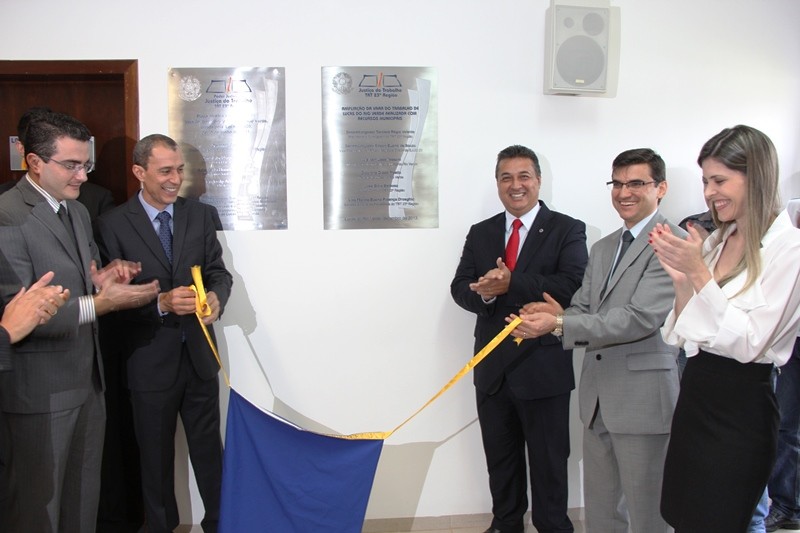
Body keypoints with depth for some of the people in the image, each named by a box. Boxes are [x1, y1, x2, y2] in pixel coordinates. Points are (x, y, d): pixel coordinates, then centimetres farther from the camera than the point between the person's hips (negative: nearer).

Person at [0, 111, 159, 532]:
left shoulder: (78, 211, 12)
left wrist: (101, 279, -3)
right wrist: (101, 303, -26)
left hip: (87, 381, 8)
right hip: (39, 391, -8)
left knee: (84, 497, 18)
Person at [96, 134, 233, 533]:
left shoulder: (202, 215, 2)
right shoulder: (113, 224, -8)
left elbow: (218, 271, 1)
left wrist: (216, 296, -21)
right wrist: (160, 303, -26)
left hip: (198, 353, 3)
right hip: (150, 360, -2)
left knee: (209, 447, 15)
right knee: (156, 455, 16)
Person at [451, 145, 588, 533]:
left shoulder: (567, 230, -4)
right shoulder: (480, 233, 11)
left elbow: (572, 285, -18)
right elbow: (460, 288, 3)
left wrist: (511, 284, -26)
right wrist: (484, 293, -19)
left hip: (544, 368, -4)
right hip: (492, 368, 5)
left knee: (549, 462, 9)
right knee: (500, 459, 18)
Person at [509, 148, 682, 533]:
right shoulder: (602, 248, 16)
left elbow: (640, 318, -21)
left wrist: (559, 325, -25)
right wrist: (559, 314, -11)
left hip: (642, 396, -7)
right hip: (597, 396, 8)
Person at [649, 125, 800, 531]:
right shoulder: (715, 242, 7)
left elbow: (749, 344, -19)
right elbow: (688, 338, 8)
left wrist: (699, 273, -21)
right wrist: (681, 280, -7)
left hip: (741, 409, -7)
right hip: (695, 396, 7)